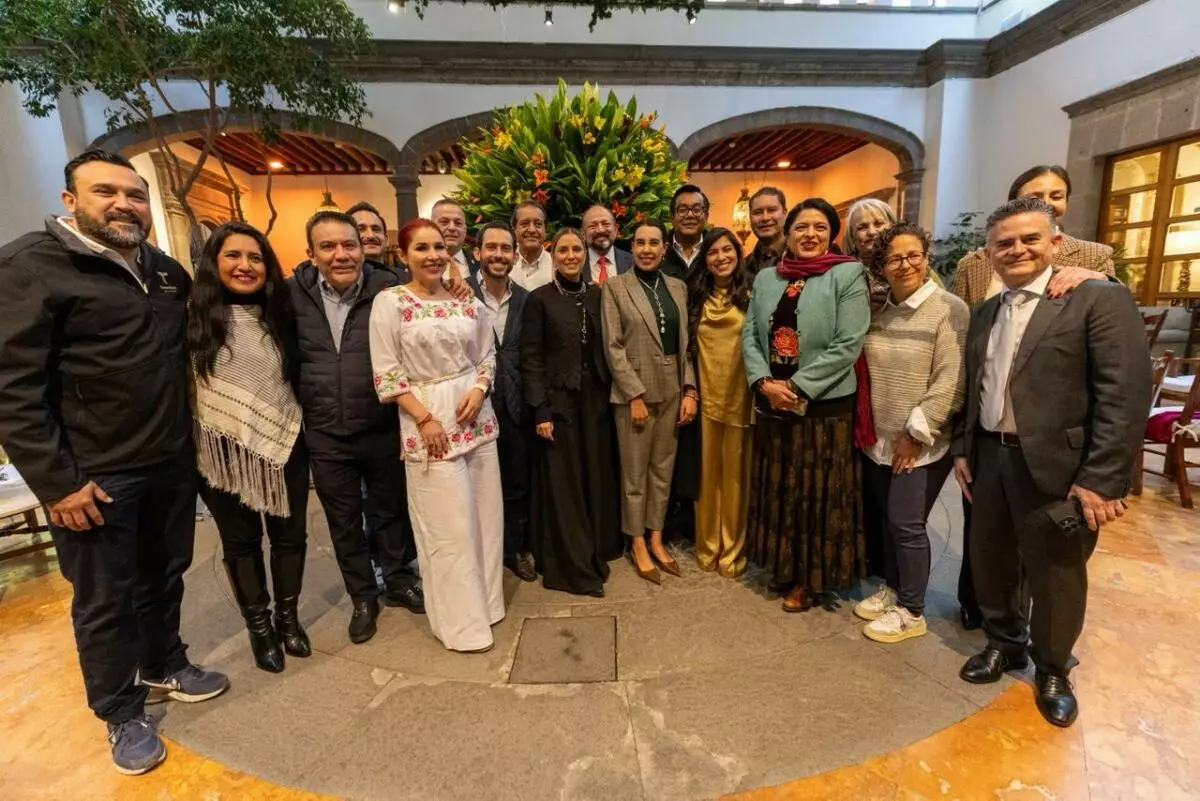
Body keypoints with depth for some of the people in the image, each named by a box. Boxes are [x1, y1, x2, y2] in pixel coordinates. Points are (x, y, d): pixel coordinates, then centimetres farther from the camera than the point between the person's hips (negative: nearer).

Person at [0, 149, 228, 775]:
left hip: (171, 463, 5)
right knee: (105, 600, 11)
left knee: (165, 575, 20)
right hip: (95, 476, -5)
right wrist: (57, 480, -16)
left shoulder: (167, 270, 8)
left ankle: (163, 668, 42)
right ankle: (121, 713, 31)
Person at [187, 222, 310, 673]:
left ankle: (288, 617, 31)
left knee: (289, 534, 11)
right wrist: (190, 449, -5)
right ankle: (259, 626, 31)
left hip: (284, 444, 3)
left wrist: (298, 427, 8)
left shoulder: (279, 314, 5)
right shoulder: (194, 318, -6)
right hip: (225, 451, -2)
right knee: (241, 540, 13)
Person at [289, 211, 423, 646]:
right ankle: (362, 597, 37)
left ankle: (398, 581, 40)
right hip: (325, 436, 2)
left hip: (382, 428, -1)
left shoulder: (387, 289, -8)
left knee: (392, 510, 16)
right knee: (344, 522, 16)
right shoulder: (293, 294, -3)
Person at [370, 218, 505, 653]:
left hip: (477, 415, 5)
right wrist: (425, 418, -13)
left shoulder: (469, 302, 6)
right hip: (426, 419, -4)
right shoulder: (390, 302, -5)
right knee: (449, 524, 2)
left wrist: (478, 391, -8)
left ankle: (484, 600, 33)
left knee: (486, 514, 11)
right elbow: (386, 374, -7)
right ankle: (463, 621, 21)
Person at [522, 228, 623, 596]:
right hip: (559, 401, -4)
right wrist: (540, 410, -13)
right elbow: (530, 358, -7)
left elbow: (606, 348, 9)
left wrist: (611, 393, 3)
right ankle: (571, 565, 17)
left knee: (597, 477, 11)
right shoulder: (539, 299, -4)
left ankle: (597, 550, 30)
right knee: (563, 482, 3)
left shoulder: (597, 295, 8)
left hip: (595, 399, 4)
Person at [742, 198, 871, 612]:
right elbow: (749, 335, 5)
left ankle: (811, 578, 27)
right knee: (778, 489, 15)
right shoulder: (766, 278, 9)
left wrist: (797, 386, -16)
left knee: (818, 493, 7)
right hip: (771, 403, 5)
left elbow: (848, 345, -13)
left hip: (825, 405, -4)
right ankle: (783, 565, 35)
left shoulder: (847, 275, -5)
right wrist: (765, 382, -10)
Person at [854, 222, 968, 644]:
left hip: (922, 444, -5)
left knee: (906, 524, 0)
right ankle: (892, 589, 34)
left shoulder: (949, 310, -11)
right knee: (888, 521, 15)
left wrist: (916, 432, -17)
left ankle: (911, 611, 18)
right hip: (879, 439, 6)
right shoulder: (878, 312, 8)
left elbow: (952, 382, -17)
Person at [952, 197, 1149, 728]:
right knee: (990, 564, 18)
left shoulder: (1100, 300, -8)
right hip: (990, 460, 6)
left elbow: (1126, 396, -14)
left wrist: (1101, 479, -18)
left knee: (1054, 578, 11)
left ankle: (1052, 670, 35)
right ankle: (1004, 642, 42)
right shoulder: (985, 315, 11)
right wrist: (962, 449, 9)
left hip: (1057, 467, -5)